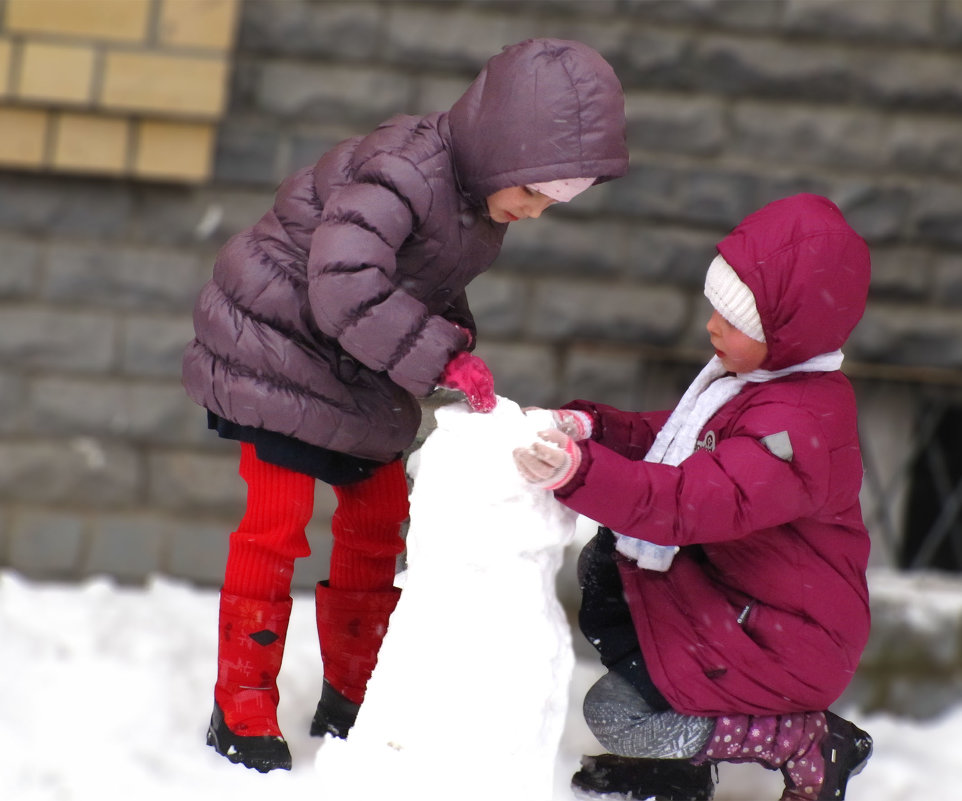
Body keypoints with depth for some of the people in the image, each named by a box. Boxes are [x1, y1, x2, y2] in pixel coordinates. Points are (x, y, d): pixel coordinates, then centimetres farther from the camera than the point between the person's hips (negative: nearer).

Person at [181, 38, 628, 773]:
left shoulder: (483, 194, -4)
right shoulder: (403, 174, -33)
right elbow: (346, 287, -43)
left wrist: (456, 335, -10)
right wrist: (441, 357, -39)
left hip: (356, 372, 9)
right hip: (279, 347, -9)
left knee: (379, 516, 12)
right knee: (277, 521, -9)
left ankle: (350, 697, 25)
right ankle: (242, 714, 1)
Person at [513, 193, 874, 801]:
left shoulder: (800, 427, -31)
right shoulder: (754, 380, 3)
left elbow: (696, 501, -44)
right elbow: (668, 438, 11)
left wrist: (580, 473, -57)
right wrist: (592, 427, -10)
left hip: (783, 637, -10)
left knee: (616, 713, -11)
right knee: (600, 569, 12)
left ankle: (808, 741, 0)